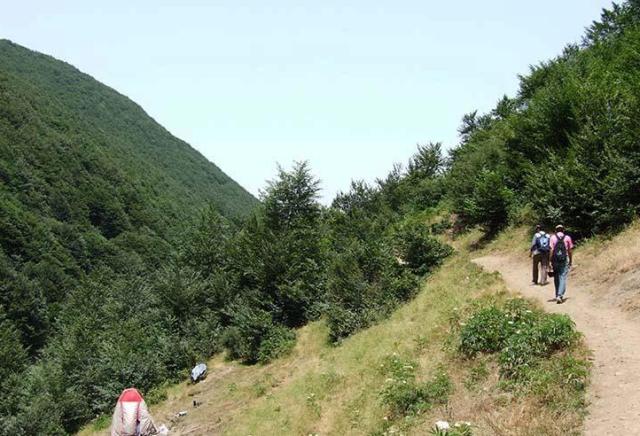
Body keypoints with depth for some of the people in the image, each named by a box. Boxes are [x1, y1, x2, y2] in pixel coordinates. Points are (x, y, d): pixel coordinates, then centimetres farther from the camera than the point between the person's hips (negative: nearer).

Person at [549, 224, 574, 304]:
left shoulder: (553, 238, 0)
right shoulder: (567, 238, 2)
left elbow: (551, 250, -7)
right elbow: (570, 250, 4)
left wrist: (550, 262, -5)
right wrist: (571, 261, 14)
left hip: (555, 260, 1)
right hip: (564, 261, -1)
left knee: (556, 278, 14)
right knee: (563, 278, -4)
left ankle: (558, 295, 23)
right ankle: (560, 295, -19)